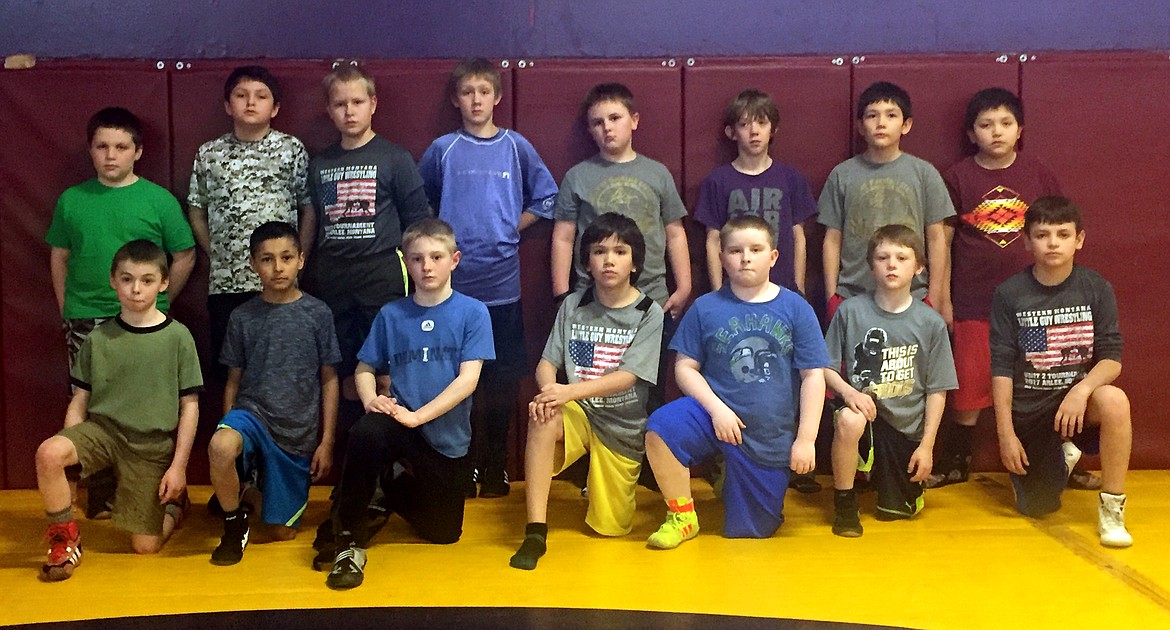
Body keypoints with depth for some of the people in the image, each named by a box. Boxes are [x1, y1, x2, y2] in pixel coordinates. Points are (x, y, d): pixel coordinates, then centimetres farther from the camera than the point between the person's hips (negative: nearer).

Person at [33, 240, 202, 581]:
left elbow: (190, 405, -3)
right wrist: (71, 446, -7)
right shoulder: (98, 338, 1)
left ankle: (175, 504, 32)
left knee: (145, 546, -3)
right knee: (48, 453, -31)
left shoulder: (177, 337, -5)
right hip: (102, 428, 2)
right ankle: (65, 538, -8)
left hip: (152, 444, -1)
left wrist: (179, 466, -6)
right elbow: (79, 401, 6)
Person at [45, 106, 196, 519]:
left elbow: (184, 257, 2)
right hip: (86, 324, 2)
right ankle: (101, 495, 20)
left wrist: (158, 303, 1)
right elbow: (59, 257, 12)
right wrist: (67, 309, 7)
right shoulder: (71, 200, 5)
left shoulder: (159, 200, -2)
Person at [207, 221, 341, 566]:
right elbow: (233, 381, 8)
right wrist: (227, 432, 0)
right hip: (251, 412, 0)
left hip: (299, 433, 0)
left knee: (284, 531, 4)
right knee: (220, 447, -37)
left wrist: (327, 441, 0)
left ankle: (264, 482, 38)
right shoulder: (242, 317, 2)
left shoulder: (318, 313, -1)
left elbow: (329, 380, 3)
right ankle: (234, 520, -8)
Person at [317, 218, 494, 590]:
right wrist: (371, 398, -15)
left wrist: (417, 416, -21)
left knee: (443, 532, 9)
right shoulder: (391, 315, 2)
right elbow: (365, 368, 7)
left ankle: (390, 491, 39)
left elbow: (468, 379, -13)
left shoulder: (472, 313, -6)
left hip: (447, 438, 0)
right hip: (400, 423, 0)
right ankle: (349, 539, -16)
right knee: (365, 433, -35)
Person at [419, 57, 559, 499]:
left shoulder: (516, 147, 4)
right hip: (454, 281, 0)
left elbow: (546, 197, 10)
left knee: (503, 379, 5)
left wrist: (512, 228, 2)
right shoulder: (442, 150, 4)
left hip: (502, 283, 0)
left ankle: (496, 466, 16)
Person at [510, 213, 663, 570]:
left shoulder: (648, 313, -7)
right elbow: (547, 364, -2)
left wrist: (569, 391, -31)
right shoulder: (573, 306, 1)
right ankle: (535, 534, -31)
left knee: (609, 528, 1)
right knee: (543, 418, -36)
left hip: (622, 426, -1)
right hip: (578, 413, 1)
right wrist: (548, 391, -27)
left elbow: (627, 377, -17)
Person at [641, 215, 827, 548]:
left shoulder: (795, 308, -2)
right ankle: (682, 517, -9)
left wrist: (805, 439, -7)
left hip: (771, 437, 0)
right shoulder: (706, 308, -1)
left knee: (746, 532, 6)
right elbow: (685, 367, -1)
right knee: (661, 427, -32)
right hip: (716, 412, 0)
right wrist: (717, 408, -16)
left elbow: (813, 375, -3)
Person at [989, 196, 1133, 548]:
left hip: (1077, 398, 0)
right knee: (1037, 508, 0)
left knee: (1114, 400, -36)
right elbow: (1001, 368, -6)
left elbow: (1113, 357, -8)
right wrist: (1006, 433, -11)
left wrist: (1082, 389, -28)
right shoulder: (1009, 294, -6)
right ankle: (1057, 461, 36)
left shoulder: (1097, 289, -4)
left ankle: (1112, 509, -18)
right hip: (1027, 408, 0)